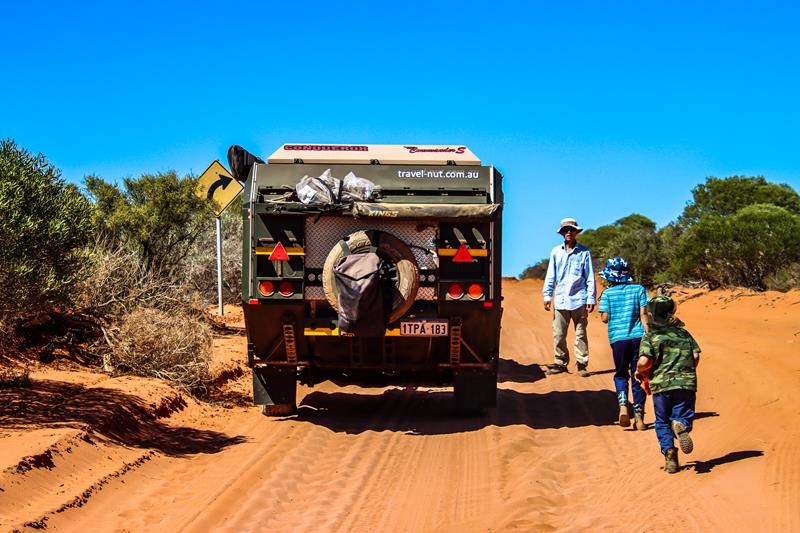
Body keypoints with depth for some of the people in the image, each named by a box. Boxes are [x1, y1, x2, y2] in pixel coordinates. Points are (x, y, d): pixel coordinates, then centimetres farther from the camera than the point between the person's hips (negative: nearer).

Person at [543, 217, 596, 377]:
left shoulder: (584, 252, 4)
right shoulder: (556, 252, 10)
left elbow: (590, 277, 5)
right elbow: (550, 275, 13)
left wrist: (591, 298, -1)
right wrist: (547, 295, 7)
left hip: (579, 299, -2)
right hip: (560, 298, 2)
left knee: (581, 334, 1)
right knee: (558, 334, 2)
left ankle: (582, 364, 6)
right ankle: (560, 363, 11)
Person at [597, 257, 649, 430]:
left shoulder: (607, 293, -1)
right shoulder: (639, 289, 2)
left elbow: (605, 318, -3)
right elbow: (643, 315, -2)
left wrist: (600, 306, 16)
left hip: (618, 338, 0)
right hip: (638, 337, 1)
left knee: (621, 374, 16)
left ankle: (623, 405, -8)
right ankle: (639, 416, 7)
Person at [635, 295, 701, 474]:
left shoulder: (650, 336, 1)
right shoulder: (684, 334, 11)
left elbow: (644, 361, -13)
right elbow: (696, 355, 3)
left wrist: (640, 372, 8)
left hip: (661, 384, -1)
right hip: (686, 383, 1)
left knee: (662, 423, 13)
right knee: (684, 415, 13)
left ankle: (670, 456, -2)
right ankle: (681, 424, -23)